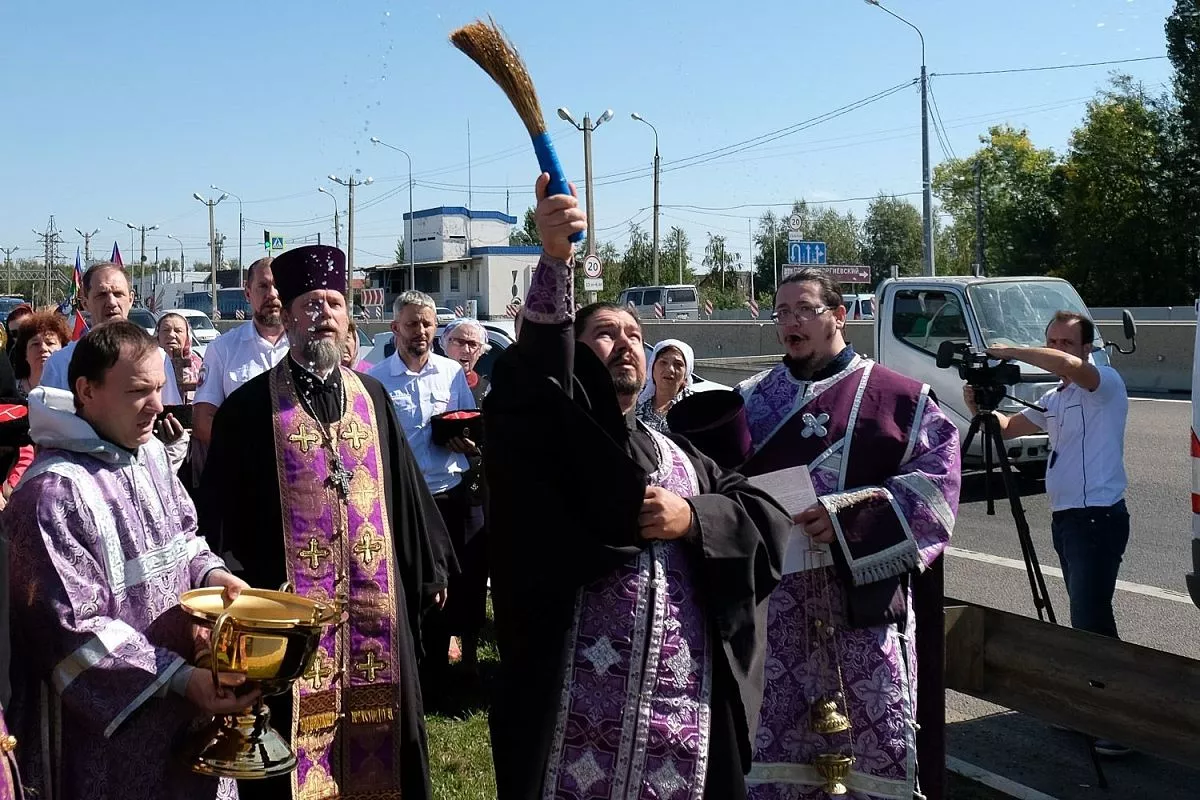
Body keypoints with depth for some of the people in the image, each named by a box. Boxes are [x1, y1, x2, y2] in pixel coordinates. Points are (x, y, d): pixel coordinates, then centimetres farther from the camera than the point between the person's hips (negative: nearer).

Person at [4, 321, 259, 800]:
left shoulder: (152, 453, 4)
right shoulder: (56, 492, -22)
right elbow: (75, 630, -22)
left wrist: (208, 572, -3)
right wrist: (180, 677, -25)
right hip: (112, 719, -8)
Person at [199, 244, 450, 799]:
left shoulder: (371, 396, 8)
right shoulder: (249, 406, -4)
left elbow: (405, 485, 13)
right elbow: (219, 512, -3)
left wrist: (427, 571, 14)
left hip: (374, 598, 4)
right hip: (290, 602, -3)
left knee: (376, 721, 12)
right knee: (299, 729, 5)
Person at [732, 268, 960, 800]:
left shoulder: (898, 397, 5)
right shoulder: (752, 400, 14)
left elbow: (936, 477, -5)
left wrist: (850, 516, -16)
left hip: (866, 590, -2)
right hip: (778, 595, 3)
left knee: (880, 738, -1)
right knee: (775, 740, 5)